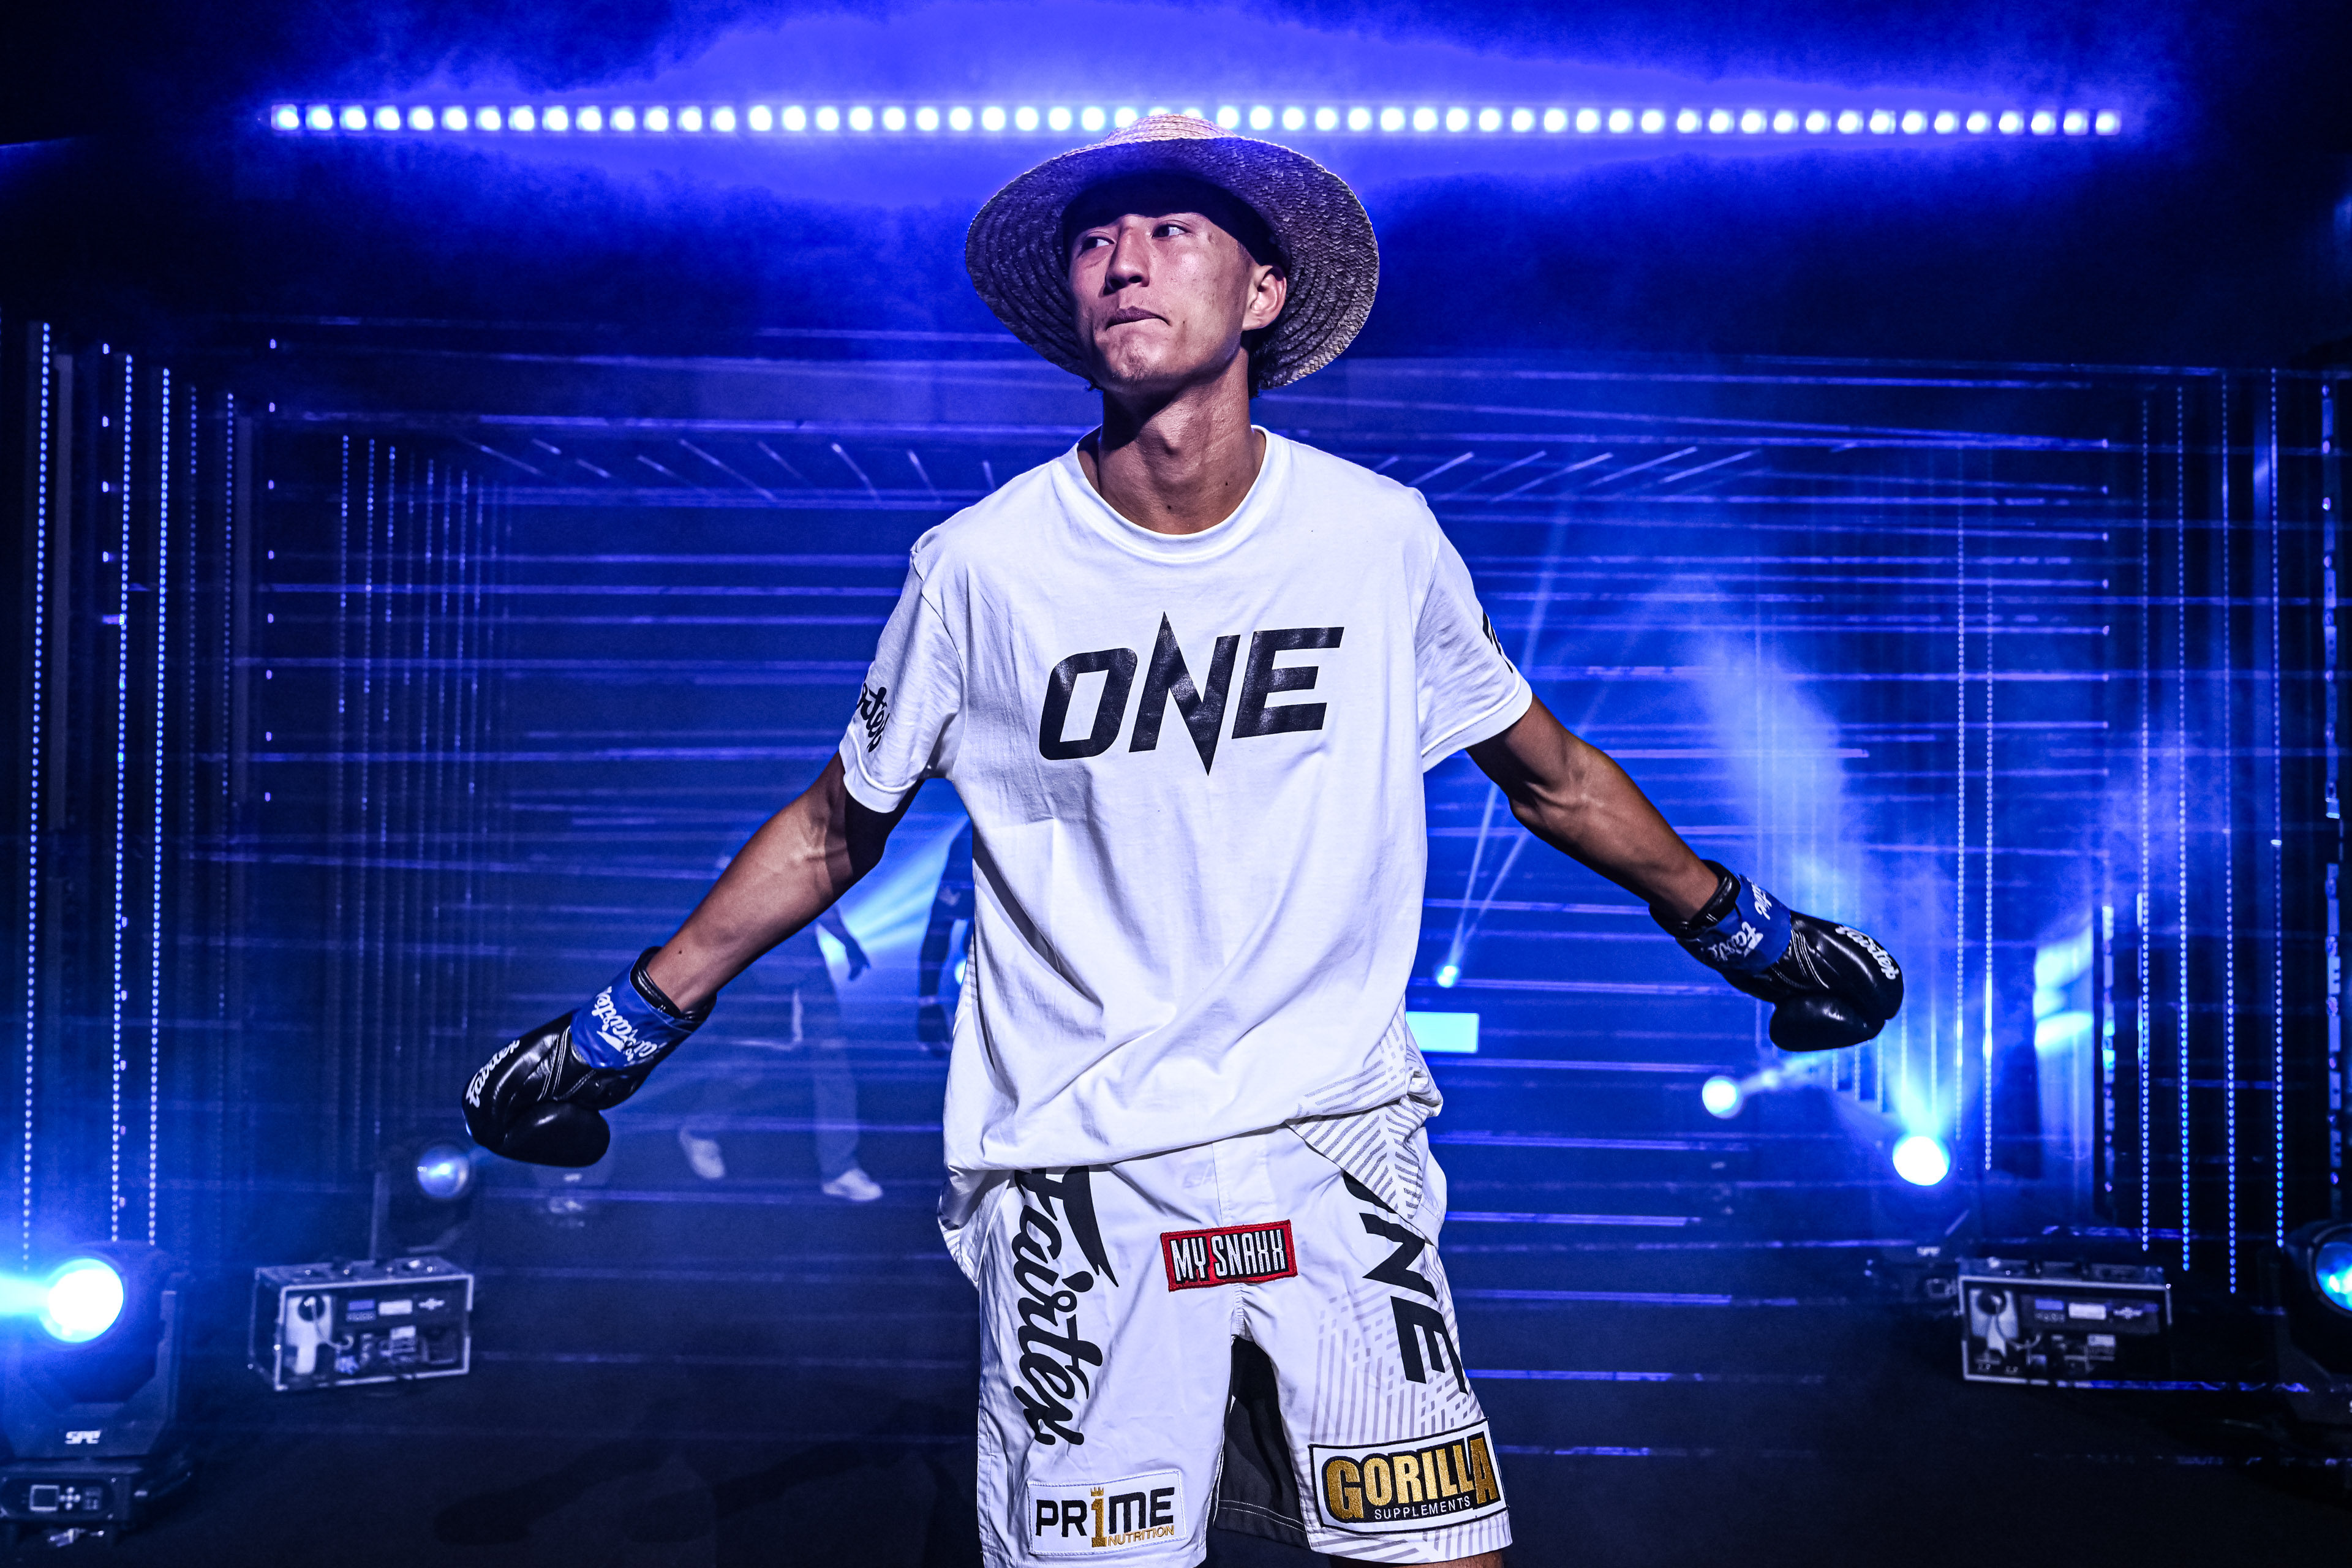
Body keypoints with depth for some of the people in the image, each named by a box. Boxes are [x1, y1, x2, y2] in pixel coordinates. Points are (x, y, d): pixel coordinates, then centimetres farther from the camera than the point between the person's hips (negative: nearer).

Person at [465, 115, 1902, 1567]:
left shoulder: (1382, 538, -3)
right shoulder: (980, 566, -5)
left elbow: (1554, 777, 12)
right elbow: (838, 824, 8)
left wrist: (1744, 932, 19)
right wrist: (624, 1030, 10)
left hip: (1339, 1152, 1)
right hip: (1076, 1184, -1)